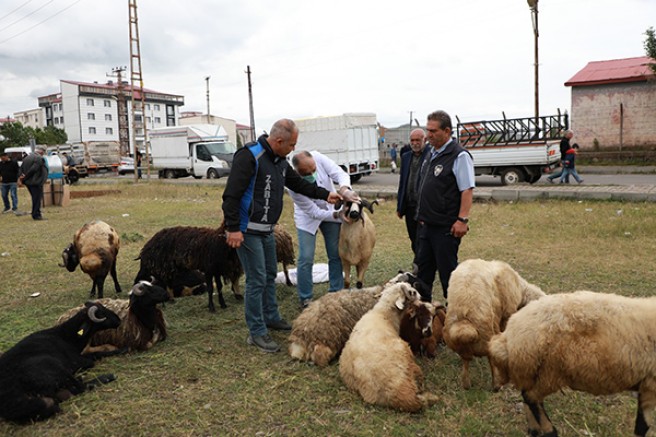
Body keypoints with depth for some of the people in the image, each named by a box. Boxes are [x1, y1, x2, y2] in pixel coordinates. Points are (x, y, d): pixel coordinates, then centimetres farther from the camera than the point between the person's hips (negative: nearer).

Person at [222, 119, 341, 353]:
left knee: (270, 274, 19)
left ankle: (271, 318, 36)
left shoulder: (280, 162, 8)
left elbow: (299, 183, 22)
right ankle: (257, 332, 6)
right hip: (247, 231, -9)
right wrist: (233, 228, -26)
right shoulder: (249, 156, -20)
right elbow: (232, 194, -24)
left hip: (266, 230, 9)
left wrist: (325, 194, 16)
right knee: (257, 280, -5)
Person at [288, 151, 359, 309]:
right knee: (306, 259, -9)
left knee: (336, 255, 7)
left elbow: (340, 173, -30)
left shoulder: (318, 158, -26)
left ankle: (336, 292, 23)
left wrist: (344, 190, -51)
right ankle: (305, 299, 8)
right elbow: (314, 212, -24)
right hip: (308, 217, -3)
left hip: (332, 210, 4)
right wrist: (338, 215, -27)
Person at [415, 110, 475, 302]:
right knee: (423, 266, 17)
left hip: (446, 226, -9)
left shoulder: (459, 156, -14)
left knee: (447, 270, 3)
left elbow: (467, 190, -19)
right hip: (425, 223, 9)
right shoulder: (431, 154, 12)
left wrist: (462, 219, -24)